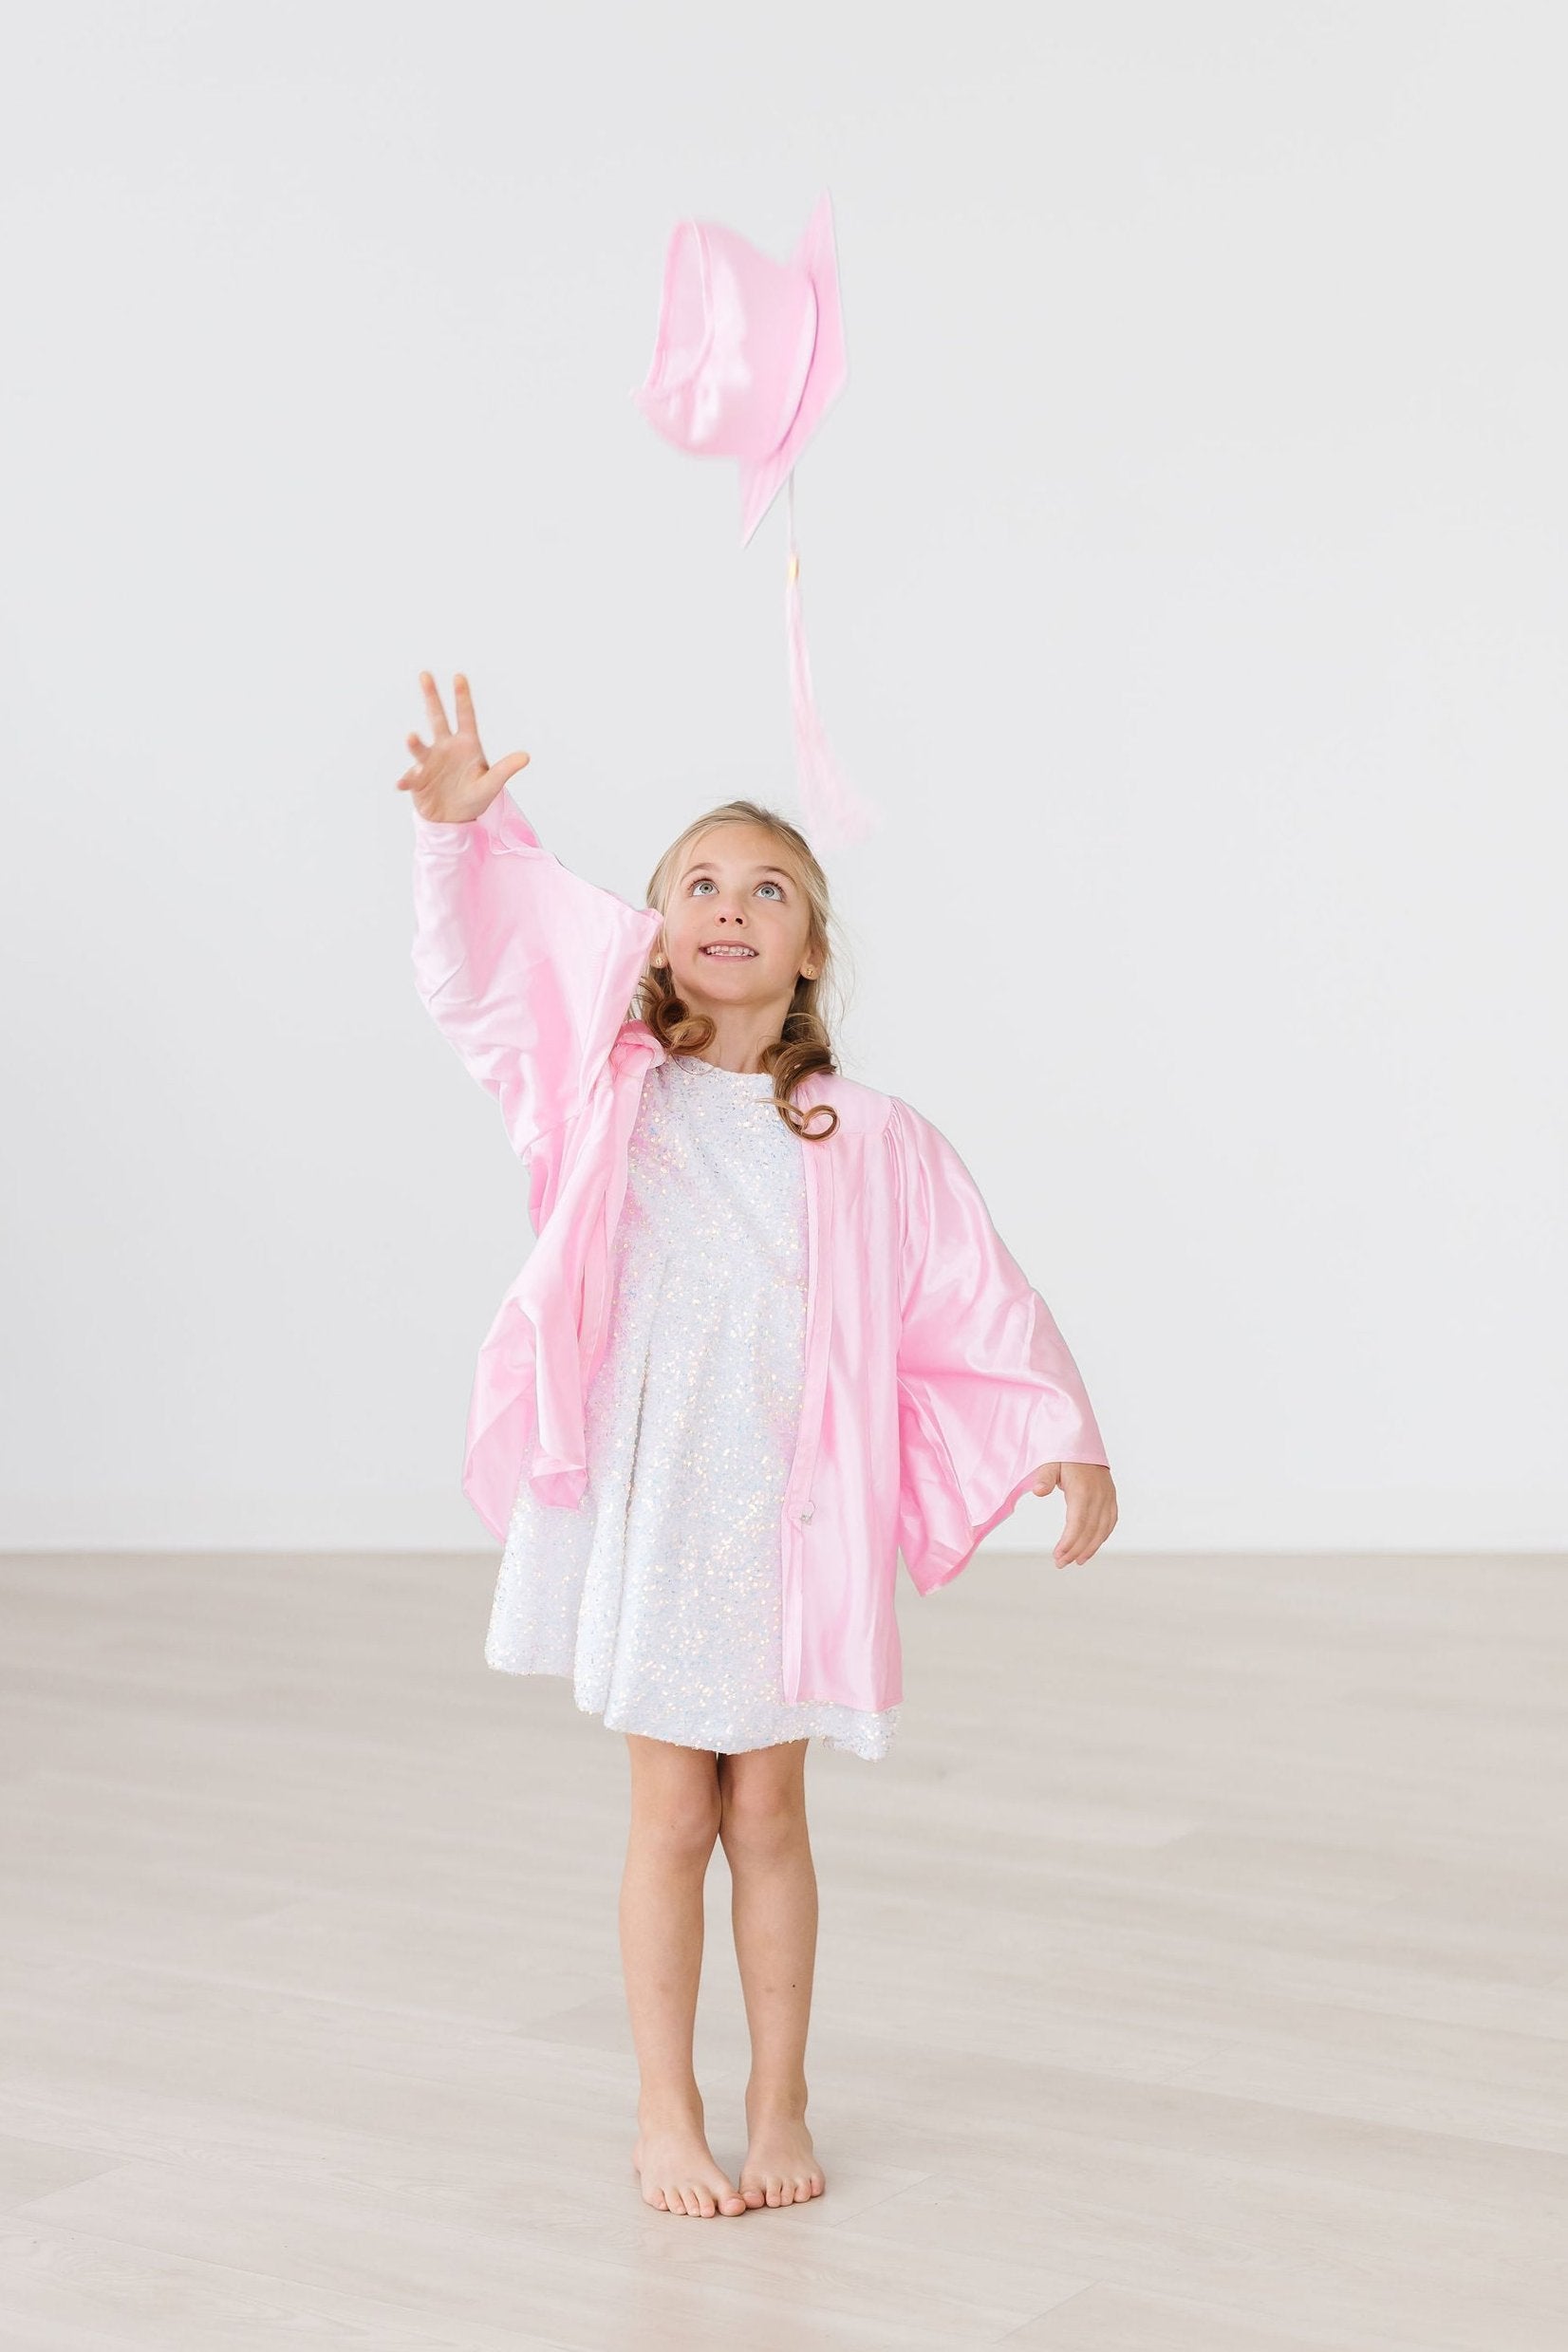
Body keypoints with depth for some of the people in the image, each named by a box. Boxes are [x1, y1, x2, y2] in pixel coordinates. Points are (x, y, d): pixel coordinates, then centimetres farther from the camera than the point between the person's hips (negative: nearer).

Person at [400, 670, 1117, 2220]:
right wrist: (460, 829, -20)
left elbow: (978, 1301, 4)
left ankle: (778, 2107, 25)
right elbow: (480, 972, -6)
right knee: (672, 1814, 7)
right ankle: (665, 2114, 21)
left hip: (791, 1509, 0)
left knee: (769, 1815, 9)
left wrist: (1067, 1442, 1)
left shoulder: (870, 1141, 0)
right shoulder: (609, 1089, 2)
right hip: (641, 1498, 0)